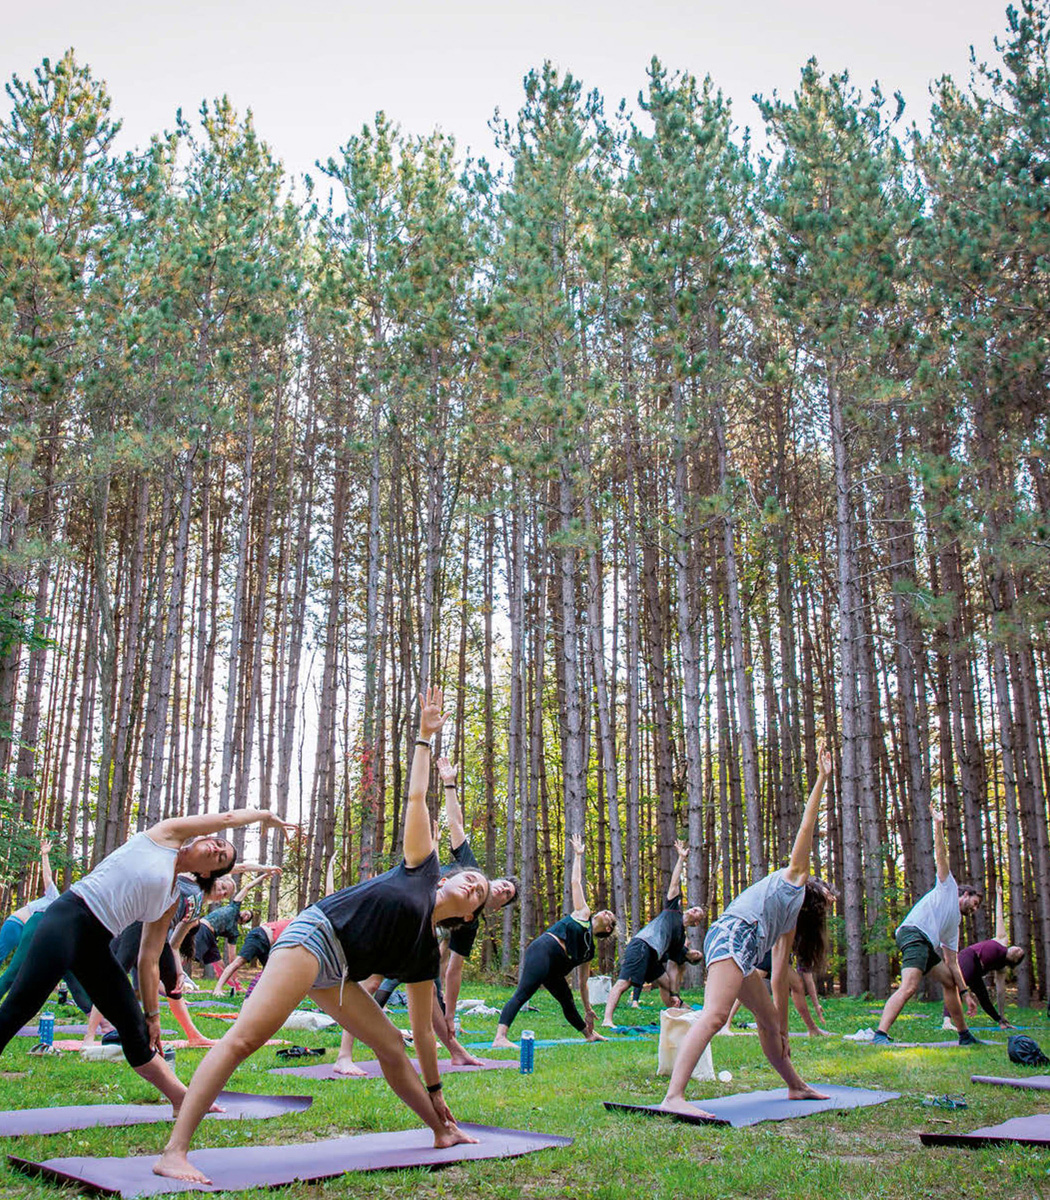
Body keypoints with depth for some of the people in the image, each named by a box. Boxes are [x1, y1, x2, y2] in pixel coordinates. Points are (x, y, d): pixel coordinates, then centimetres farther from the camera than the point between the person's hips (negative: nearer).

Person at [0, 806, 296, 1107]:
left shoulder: (171, 900, 18)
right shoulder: (166, 835, 5)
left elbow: (149, 959, 17)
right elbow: (227, 818, 8)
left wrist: (152, 1015, 14)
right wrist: (265, 814, 25)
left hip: (97, 945, 8)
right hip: (69, 919, -7)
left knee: (136, 1029, 9)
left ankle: (183, 1099, 18)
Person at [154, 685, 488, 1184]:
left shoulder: (426, 954, 19)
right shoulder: (423, 870, 9)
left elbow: (424, 1029, 24)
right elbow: (416, 796, 11)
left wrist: (435, 1092, 26)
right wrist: (425, 735, 11)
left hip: (335, 975, 8)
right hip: (315, 934, -8)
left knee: (392, 1048, 6)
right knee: (245, 1038, -20)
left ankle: (442, 1131, 24)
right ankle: (173, 1153, -27)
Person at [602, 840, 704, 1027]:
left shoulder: (681, 938, 29)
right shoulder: (674, 910, 18)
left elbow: (673, 967, 25)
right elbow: (675, 884, 14)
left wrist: (674, 994, 17)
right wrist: (681, 858, 15)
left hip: (653, 957, 9)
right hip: (641, 945, -9)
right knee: (624, 983, -22)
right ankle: (607, 1020, -35)